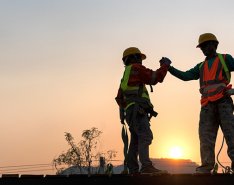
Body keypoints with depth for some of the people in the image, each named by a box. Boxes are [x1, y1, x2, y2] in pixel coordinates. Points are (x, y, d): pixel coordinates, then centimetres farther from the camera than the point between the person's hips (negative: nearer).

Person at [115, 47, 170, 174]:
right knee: (145, 136, -22)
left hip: (129, 112, 10)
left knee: (136, 140, 8)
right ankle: (146, 166, -36)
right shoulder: (135, 68, 1)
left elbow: (119, 98, 33)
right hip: (137, 110, -10)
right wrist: (166, 65, 7)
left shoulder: (125, 77, 29)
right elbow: (155, 77, -5)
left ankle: (133, 170, 5)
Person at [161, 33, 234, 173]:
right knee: (206, 135, -6)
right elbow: (185, 76, 19)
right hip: (207, 105, 4)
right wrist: (168, 67, 10)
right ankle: (206, 167, -10)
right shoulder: (201, 66, 27)